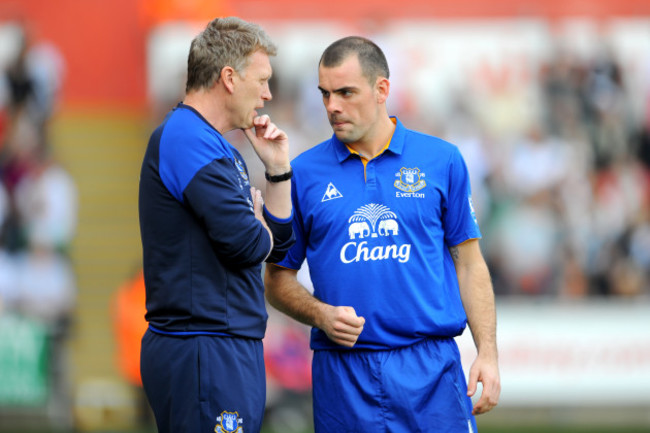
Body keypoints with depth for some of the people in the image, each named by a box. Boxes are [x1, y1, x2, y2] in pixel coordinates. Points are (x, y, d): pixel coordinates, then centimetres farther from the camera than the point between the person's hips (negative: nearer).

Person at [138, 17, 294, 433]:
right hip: (206, 351, -10)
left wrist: (278, 168, 10)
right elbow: (246, 244, -21)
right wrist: (259, 224, 3)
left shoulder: (218, 148, 19)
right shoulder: (187, 139, -13)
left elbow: (279, 245, 20)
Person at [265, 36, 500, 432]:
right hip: (343, 378, 0)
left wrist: (488, 353, 0)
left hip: (431, 367, 0)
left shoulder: (441, 161, 5)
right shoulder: (304, 173, 5)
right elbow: (278, 278, 10)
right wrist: (321, 315, -10)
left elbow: (468, 264, 8)